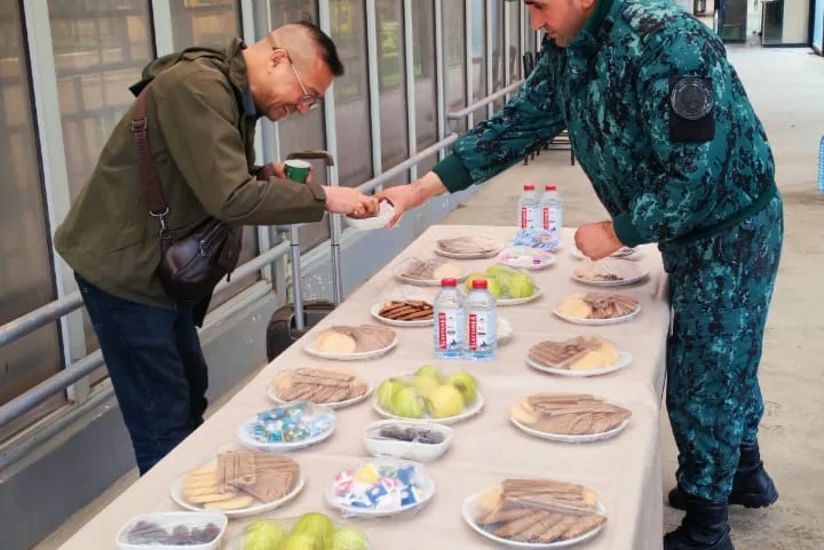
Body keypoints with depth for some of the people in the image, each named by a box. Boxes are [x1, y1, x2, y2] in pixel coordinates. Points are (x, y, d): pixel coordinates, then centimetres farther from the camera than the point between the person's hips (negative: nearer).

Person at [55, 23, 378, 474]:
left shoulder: (233, 95, 9)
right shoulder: (197, 88, -23)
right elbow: (229, 198, -30)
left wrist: (266, 176, -2)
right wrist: (323, 198, -23)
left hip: (166, 266, 10)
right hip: (125, 267, -10)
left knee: (190, 396, 17)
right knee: (163, 422, -5)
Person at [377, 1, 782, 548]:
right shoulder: (566, 50, -3)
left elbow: (696, 175, -30)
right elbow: (516, 124, 1)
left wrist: (616, 234, -19)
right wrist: (422, 189, -5)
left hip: (731, 230, -8)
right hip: (689, 229, 8)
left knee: (702, 376, 1)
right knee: (721, 360, 23)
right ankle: (744, 474, 44)